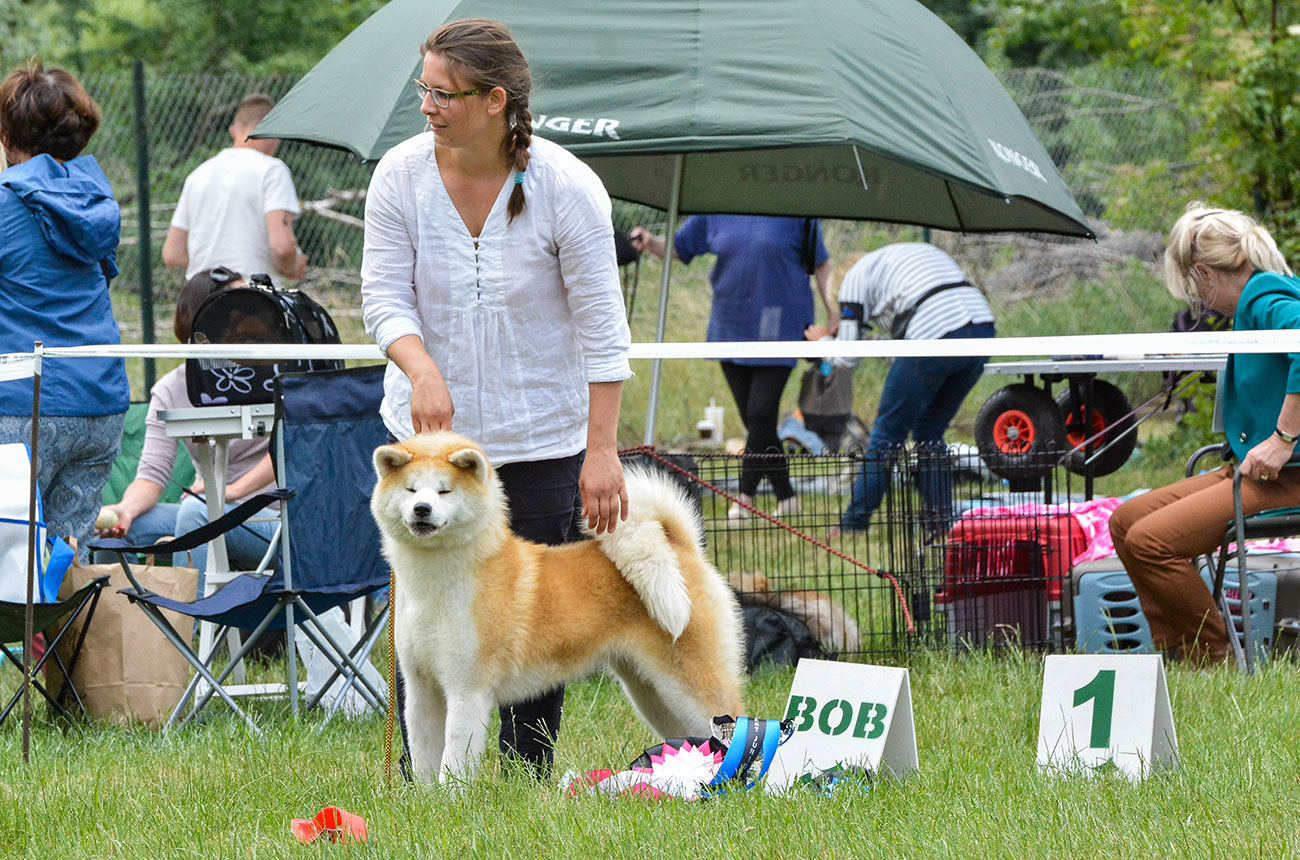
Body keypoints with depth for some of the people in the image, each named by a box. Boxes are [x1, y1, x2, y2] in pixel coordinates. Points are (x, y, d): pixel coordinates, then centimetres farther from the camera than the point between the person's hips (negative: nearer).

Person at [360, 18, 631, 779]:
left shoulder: (567, 188, -14)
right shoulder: (401, 175, -7)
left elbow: (602, 329, -11)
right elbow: (385, 295, -6)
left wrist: (603, 447, -14)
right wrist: (422, 370, -26)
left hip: (541, 436, -2)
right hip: (430, 429, 2)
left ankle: (529, 774, 12)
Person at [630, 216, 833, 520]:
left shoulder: (796, 213, -4)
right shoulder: (716, 212, 6)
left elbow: (821, 264, 3)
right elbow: (677, 248, 12)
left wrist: (833, 313, -1)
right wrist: (650, 242, -8)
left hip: (778, 324, -4)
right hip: (731, 329, 4)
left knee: (761, 413, -11)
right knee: (753, 418, 7)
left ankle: (745, 497, 2)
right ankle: (786, 497, 17)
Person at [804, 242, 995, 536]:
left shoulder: (856, 277, 15)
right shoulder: (924, 251, 35)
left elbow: (846, 357, 13)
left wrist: (822, 340, 36)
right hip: (982, 330, 6)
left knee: (889, 430, 10)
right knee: (930, 431, 20)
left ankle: (854, 522, 18)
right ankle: (940, 523, 15)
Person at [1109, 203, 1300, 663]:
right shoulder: (1261, 296, 18)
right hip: (1253, 471, 11)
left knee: (1151, 541, -21)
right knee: (1127, 520, 9)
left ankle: (1216, 664, -9)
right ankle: (1176, 654, 7)